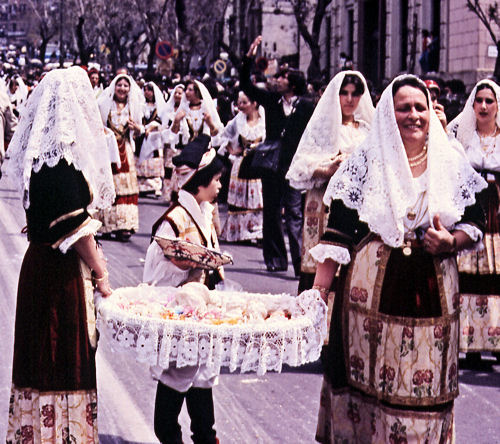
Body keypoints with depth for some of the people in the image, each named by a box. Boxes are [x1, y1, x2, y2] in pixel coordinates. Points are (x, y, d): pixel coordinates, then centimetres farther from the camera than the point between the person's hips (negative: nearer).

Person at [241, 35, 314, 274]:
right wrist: (248, 58, 3)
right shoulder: (271, 100, 9)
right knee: (272, 212, 9)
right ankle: (275, 258, 17)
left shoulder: (306, 107, -1)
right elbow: (245, 85, 13)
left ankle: (300, 261, -12)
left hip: (294, 167, -4)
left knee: (294, 213, -10)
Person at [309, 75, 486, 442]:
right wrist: (319, 288, -7)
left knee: (426, 385, 4)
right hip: (373, 288, -1)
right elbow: (340, 229, -2)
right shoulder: (367, 160, 0)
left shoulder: (452, 163, 5)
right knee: (369, 379, 3)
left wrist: (451, 241, -11)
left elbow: (476, 223, 11)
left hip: (432, 288, 2)